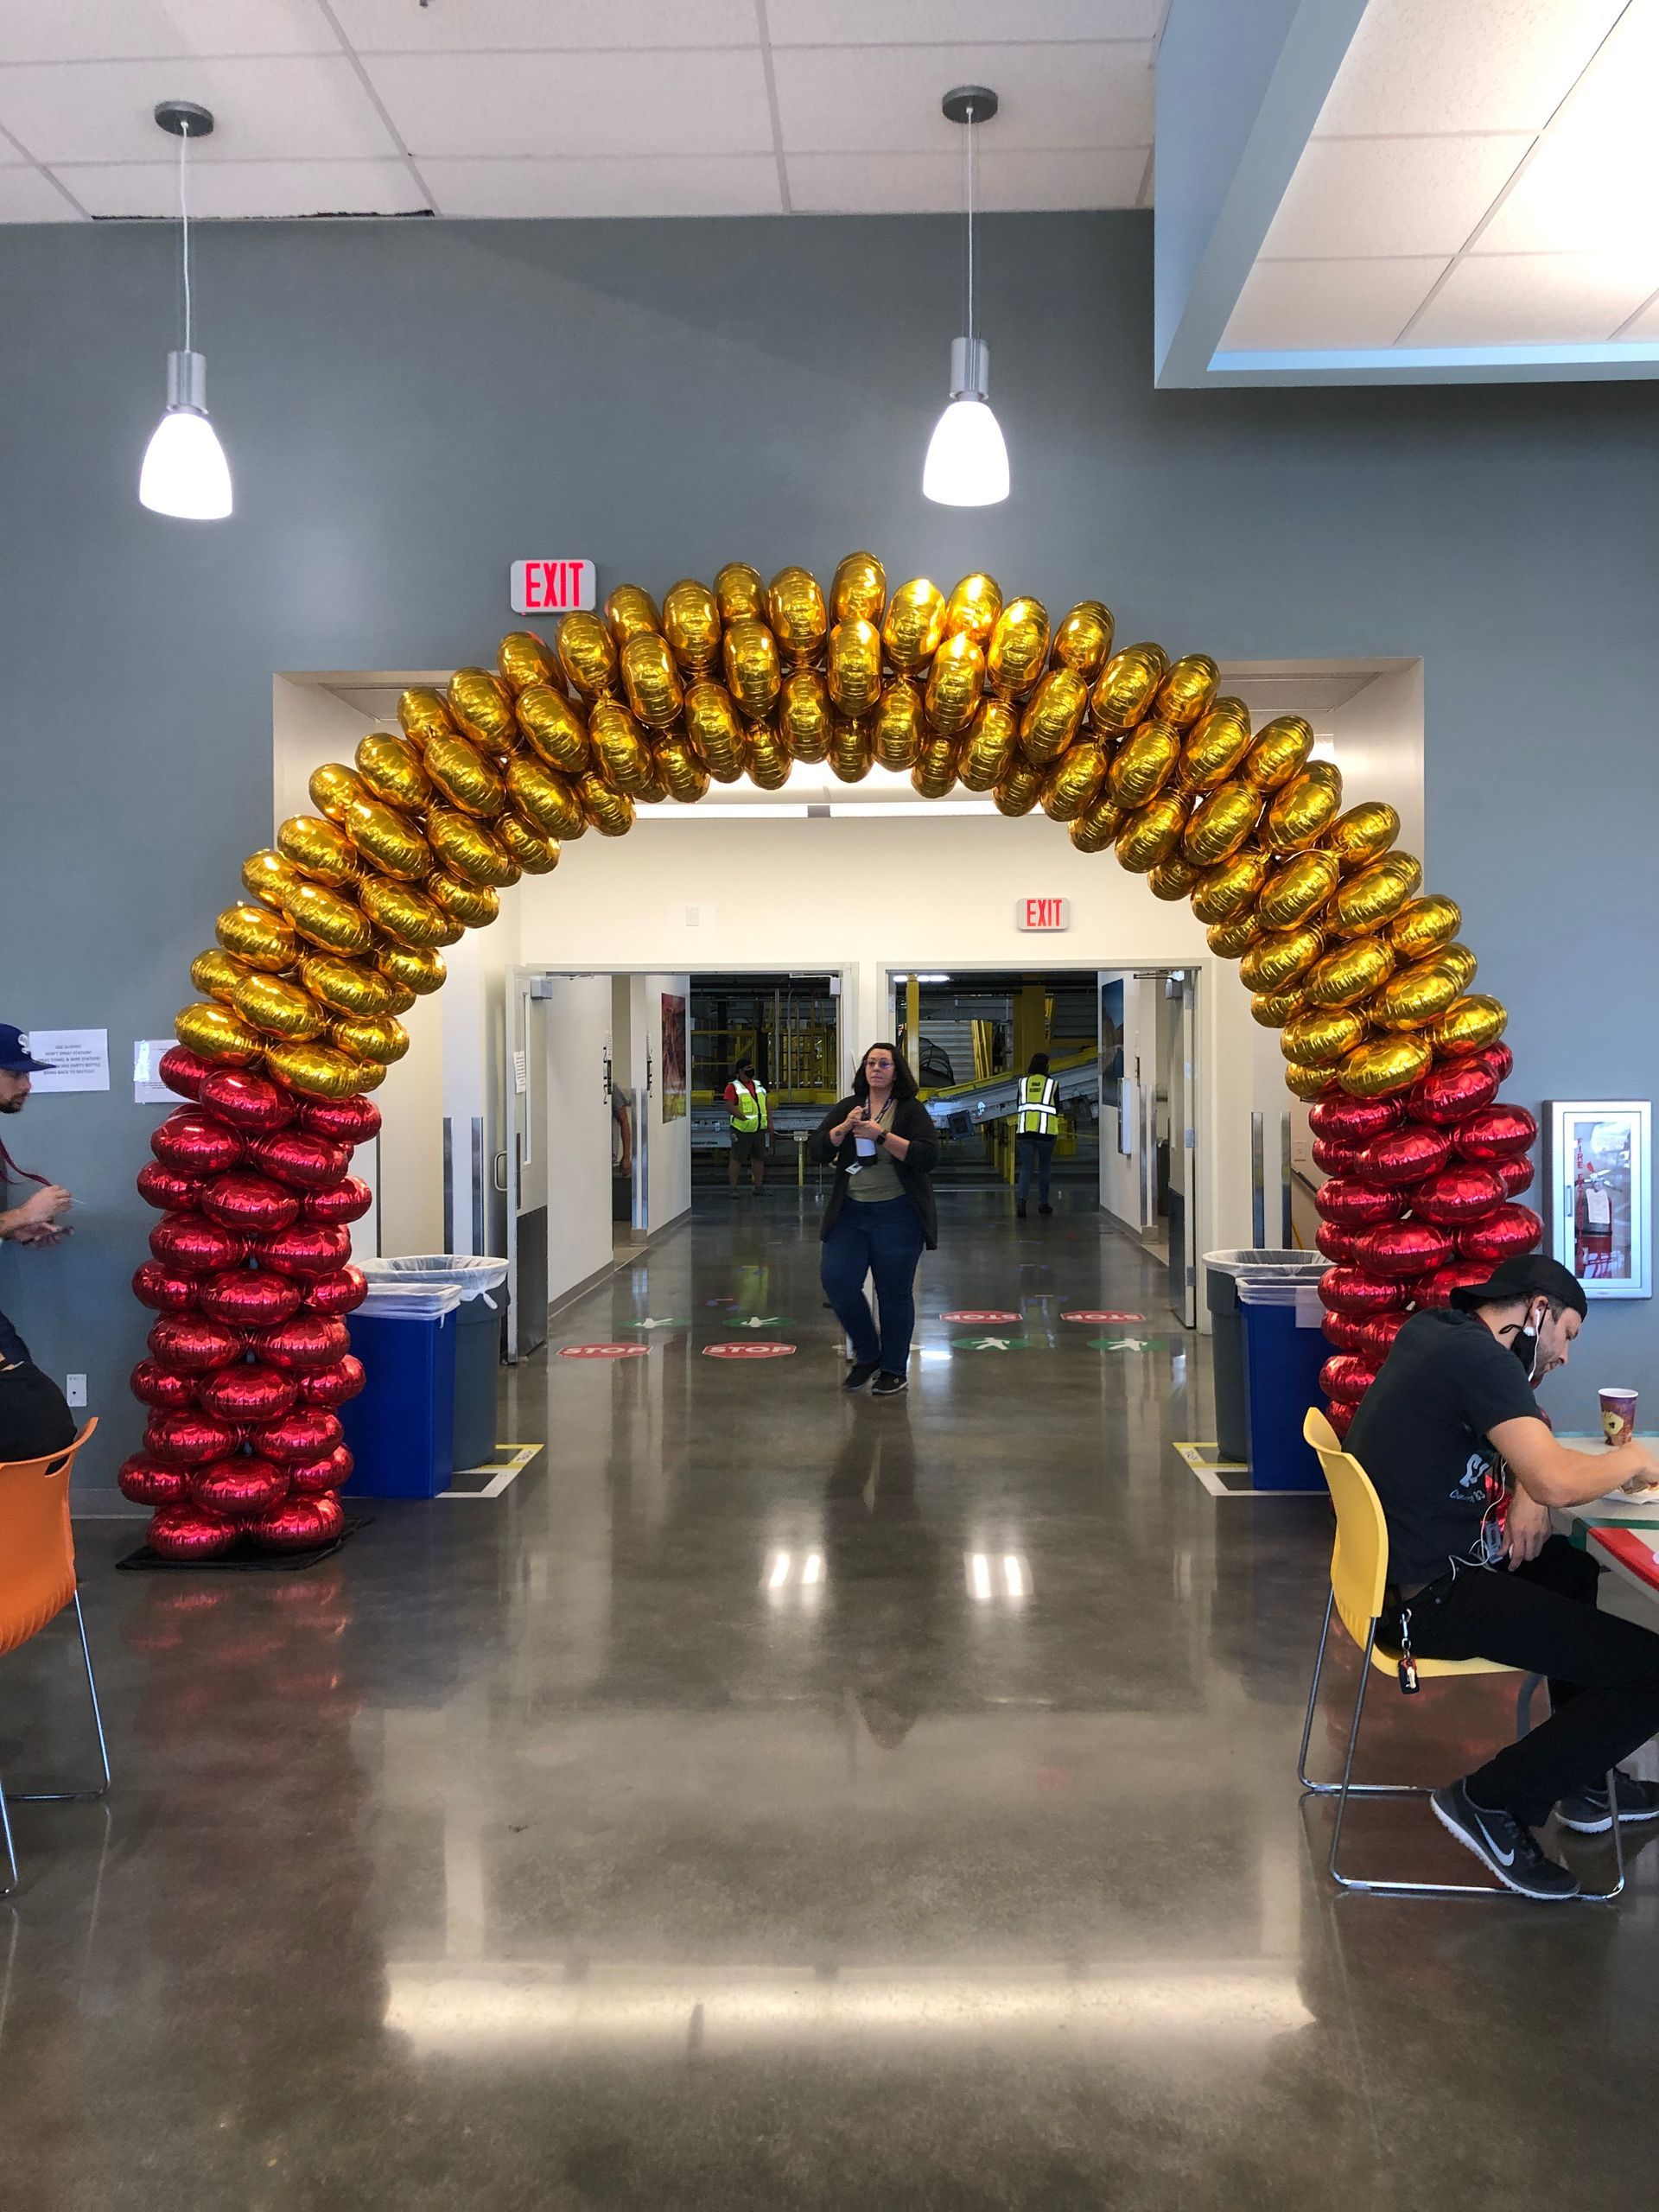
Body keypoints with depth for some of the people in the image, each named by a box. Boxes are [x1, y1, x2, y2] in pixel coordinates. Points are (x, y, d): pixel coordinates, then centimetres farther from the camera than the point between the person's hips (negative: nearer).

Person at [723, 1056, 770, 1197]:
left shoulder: (758, 1085, 16)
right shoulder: (733, 1087, -5)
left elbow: (766, 1105, 18)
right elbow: (730, 1106, -16)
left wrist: (770, 1123, 8)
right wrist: (746, 1119, -19)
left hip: (759, 1129, 6)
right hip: (742, 1130, -6)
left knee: (759, 1158, 10)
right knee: (736, 1159, -5)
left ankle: (758, 1187, 18)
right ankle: (733, 1188, -1)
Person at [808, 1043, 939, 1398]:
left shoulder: (911, 1110, -2)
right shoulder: (845, 1108, 10)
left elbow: (929, 1157, -14)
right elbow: (816, 1152, 5)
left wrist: (881, 1135, -19)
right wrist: (843, 1129, -12)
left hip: (897, 1216, -4)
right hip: (850, 1213, 4)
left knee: (894, 1293, 2)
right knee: (836, 1280, -5)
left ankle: (894, 1371, 17)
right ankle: (867, 1355, 17)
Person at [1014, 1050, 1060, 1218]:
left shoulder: (1023, 1083, 6)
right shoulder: (1052, 1084, 0)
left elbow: (1019, 1107, 10)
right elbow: (1057, 1110, 6)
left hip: (1024, 1131, 1)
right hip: (1046, 1131, -1)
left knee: (1026, 1168, 1)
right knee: (1044, 1167, 15)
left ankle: (1021, 1199, -21)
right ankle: (1043, 1203, 20)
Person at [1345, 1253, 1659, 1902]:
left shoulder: (1432, 1331, 10)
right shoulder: (1477, 1356, -19)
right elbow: (1556, 1482, -28)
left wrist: (1526, 1490, 3)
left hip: (1405, 1566, 10)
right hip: (1432, 1599, -10)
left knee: (1577, 1566, 30)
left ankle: (1580, 1776, 35)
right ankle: (1492, 1801, 2)